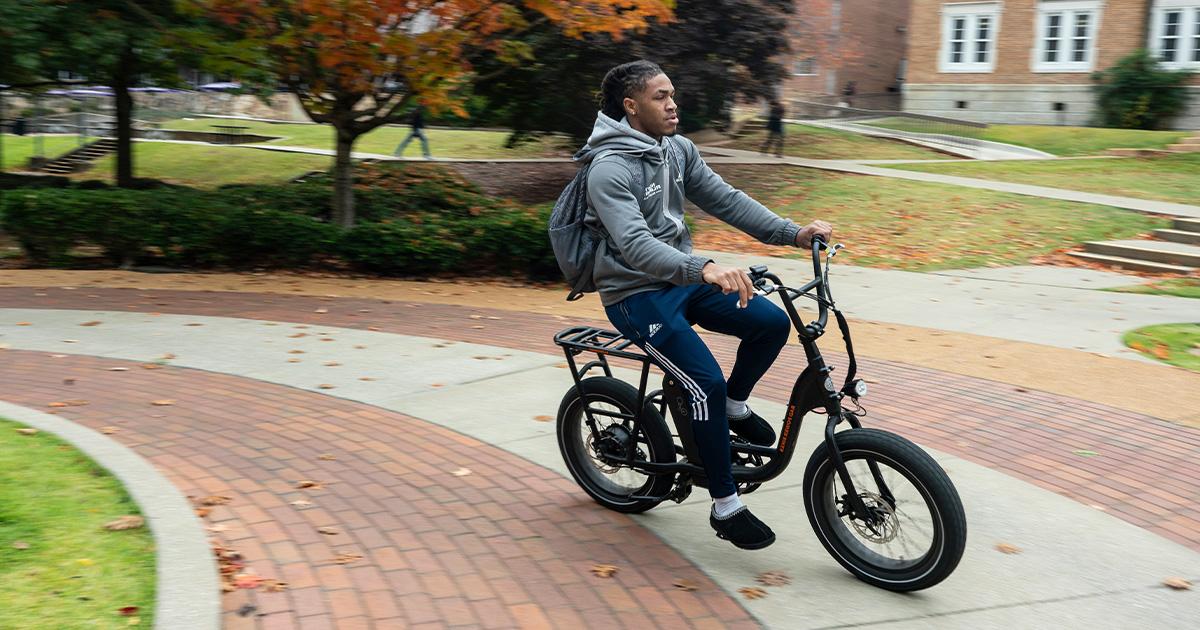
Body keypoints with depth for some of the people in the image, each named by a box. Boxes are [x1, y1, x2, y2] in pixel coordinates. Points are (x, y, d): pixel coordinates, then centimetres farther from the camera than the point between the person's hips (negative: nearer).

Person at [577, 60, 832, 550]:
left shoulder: (678, 149, 4)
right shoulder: (610, 168, -21)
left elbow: (725, 200, 4)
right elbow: (634, 244, -35)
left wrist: (794, 233, -7)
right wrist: (704, 269, -50)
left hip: (683, 277, 7)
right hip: (636, 294, -7)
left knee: (772, 322, -9)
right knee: (707, 382, -20)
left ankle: (735, 407, 18)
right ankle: (726, 508, -4)